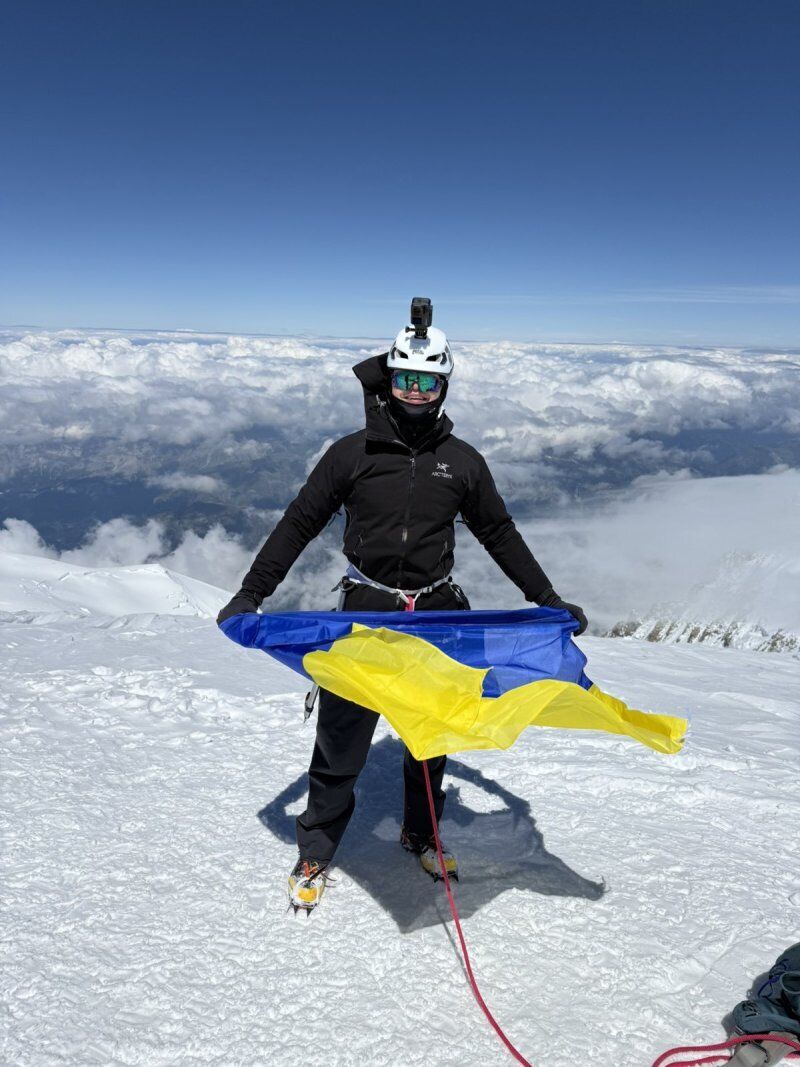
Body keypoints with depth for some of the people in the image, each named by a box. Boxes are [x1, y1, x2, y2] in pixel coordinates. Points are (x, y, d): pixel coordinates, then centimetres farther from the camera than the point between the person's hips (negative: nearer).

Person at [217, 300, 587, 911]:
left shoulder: (462, 461, 3)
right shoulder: (353, 453, -3)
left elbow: (500, 534, 12)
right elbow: (299, 524, 1)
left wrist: (548, 599, 10)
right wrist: (251, 593, -4)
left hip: (437, 615, 3)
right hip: (365, 613, -2)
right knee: (342, 745, 2)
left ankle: (422, 833, 41)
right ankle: (315, 855, 24)